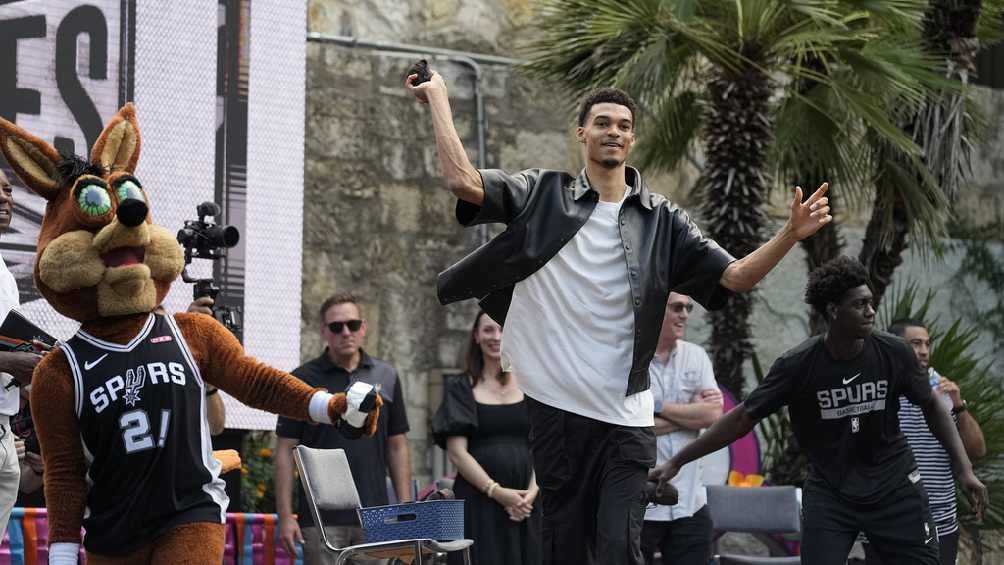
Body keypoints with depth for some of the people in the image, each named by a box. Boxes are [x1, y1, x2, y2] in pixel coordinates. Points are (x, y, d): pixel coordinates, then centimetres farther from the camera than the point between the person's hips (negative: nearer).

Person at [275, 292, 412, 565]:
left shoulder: (386, 378, 10)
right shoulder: (304, 379, 2)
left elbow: (397, 447, 13)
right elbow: (286, 450, 1)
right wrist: (285, 516, -6)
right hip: (322, 519, -3)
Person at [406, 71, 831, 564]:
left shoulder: (662, 220, 7)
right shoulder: (543, 194, 4)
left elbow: (735, 277, 1)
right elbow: (462, 180, -7)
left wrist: (789, 236, -14)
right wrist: (438, 97, -5)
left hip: (626, 417, 0)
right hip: (557, 407, 0)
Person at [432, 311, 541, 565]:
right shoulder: (461, 389, 7)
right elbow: (457, 452, -1)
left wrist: (533, 490, -10)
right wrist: (496, 491, -12)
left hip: (526, 504, 2)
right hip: (479, 501, -2)